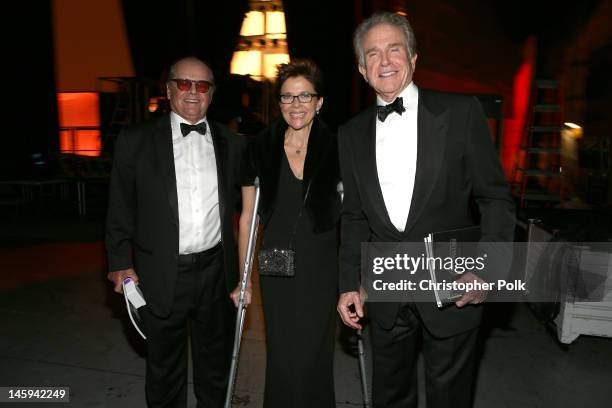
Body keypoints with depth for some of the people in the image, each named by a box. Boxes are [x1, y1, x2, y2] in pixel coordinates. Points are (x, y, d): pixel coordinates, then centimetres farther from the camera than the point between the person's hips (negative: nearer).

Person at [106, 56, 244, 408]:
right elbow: (121, 208, -1)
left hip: (216, 271, 2)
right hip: (162, 275, -2)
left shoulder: (231, 143, 5)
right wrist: (121, 262, -3)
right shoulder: (136, 140, -2)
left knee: (216, 364, 20)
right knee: (165, 369, 17)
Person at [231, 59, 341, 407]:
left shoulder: (336, 149, -6)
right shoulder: (261, 149, -1)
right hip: (276, 272, 2)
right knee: (281, 361, 14)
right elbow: (247, 217, 4)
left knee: (313, 361, 8)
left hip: (323, 271, -1)